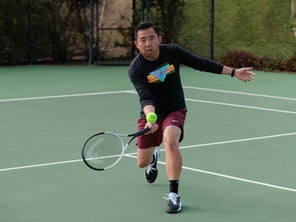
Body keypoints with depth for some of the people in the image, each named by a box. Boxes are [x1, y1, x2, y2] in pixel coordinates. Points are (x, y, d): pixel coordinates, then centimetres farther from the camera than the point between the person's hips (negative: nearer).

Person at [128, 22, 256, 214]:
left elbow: (201, 63, -5)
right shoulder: (136, 69, -22)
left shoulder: (173, 51, -15)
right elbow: (145, 97, -32)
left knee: (170, 140, -33)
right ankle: (153, 156, 51)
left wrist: (234, 72, -6)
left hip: (175, 111, -1)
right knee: (143, 163, 10)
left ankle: (174, 194, -27)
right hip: (151, 114, 1)